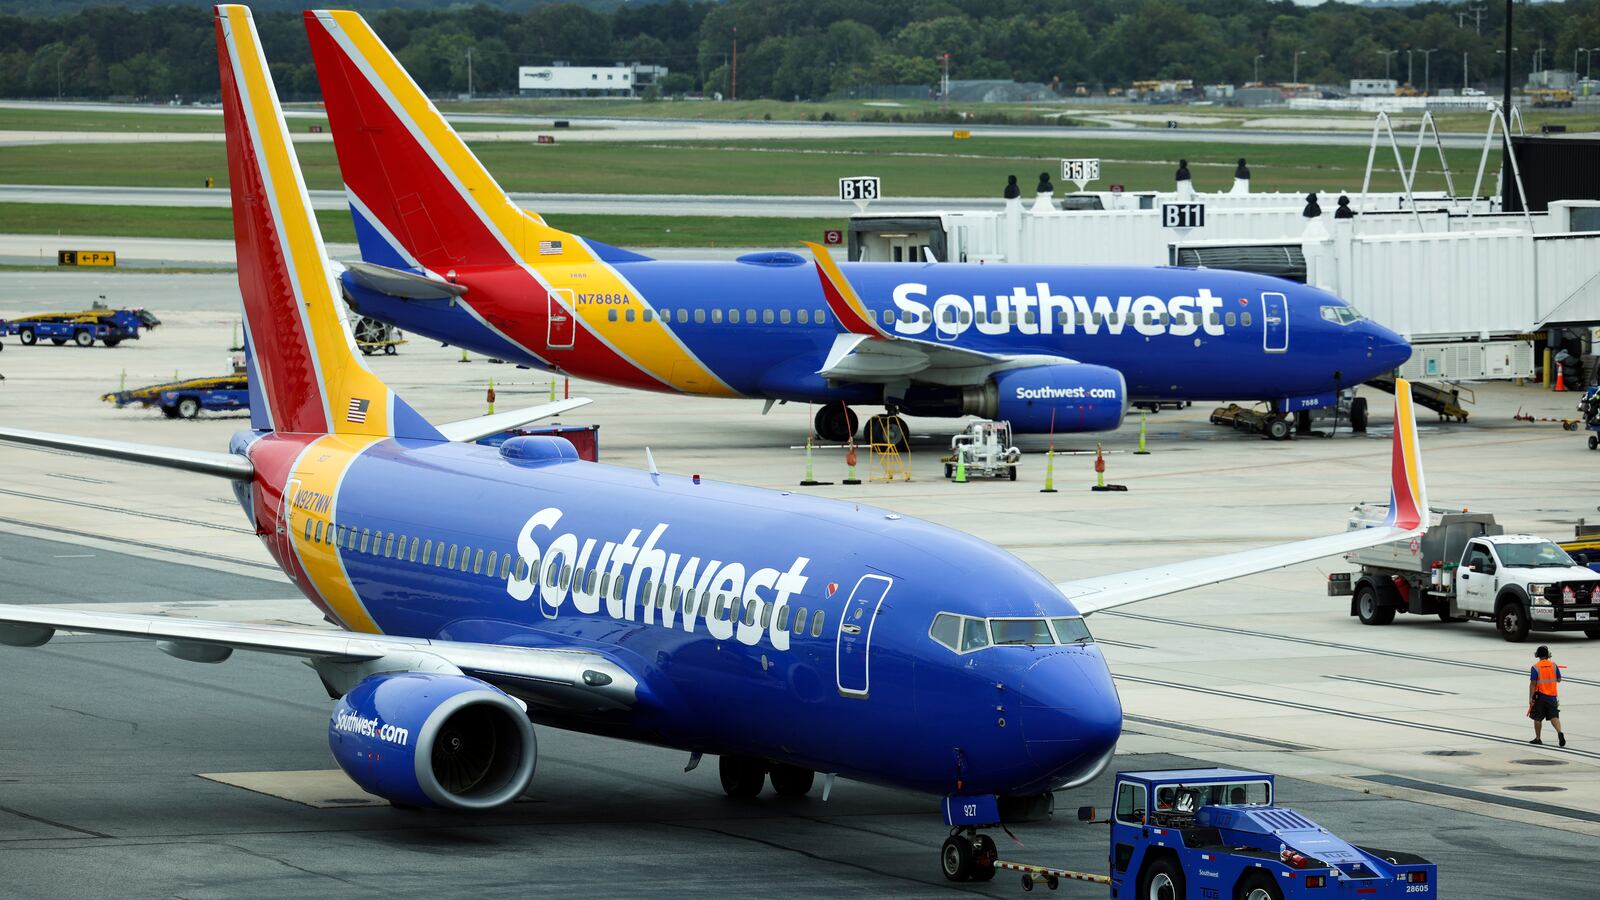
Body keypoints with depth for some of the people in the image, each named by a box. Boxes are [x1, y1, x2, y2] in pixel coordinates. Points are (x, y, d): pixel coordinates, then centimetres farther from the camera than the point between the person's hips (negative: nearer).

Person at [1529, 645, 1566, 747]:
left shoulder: (1535, 667, -9)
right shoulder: (1554, 665, 0)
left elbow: (1533, 684, -12)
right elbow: (1559, 680, 7)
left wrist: (1530, 698, -10)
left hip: (1540, 696, -3)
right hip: (1552, 695, 3)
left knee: (1537, 718, 10)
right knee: (1554, 717, 0)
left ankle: (1538, 738, 16)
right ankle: (1559, 733, -22)